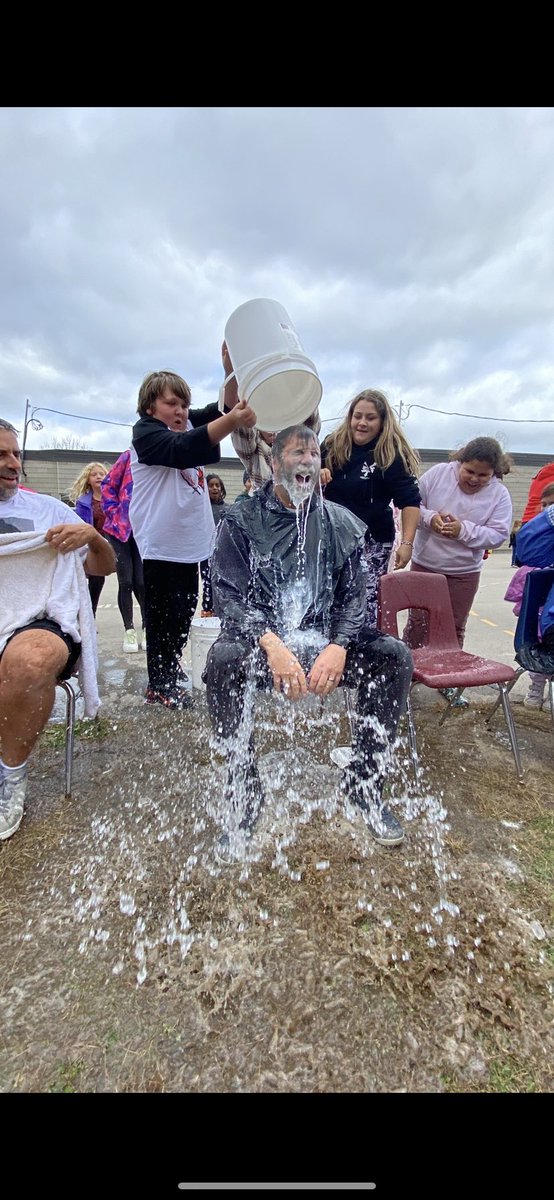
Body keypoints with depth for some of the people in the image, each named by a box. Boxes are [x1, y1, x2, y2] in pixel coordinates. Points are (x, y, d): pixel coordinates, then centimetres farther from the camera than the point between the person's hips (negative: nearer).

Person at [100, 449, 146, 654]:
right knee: (125, 583, 1)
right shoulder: (130, 456, -3)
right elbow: (108, 485, 1)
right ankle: (129, 631, 13)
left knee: (141, 583, -1)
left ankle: (146, 628, 17)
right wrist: (114, 514, -6)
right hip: (119, 529, -1)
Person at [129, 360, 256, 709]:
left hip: (191, 542, 8)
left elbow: (226, 404, 2)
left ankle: (172, 675, 30)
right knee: (165, 616, -2)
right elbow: (182, 449, -31)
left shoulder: (189, 423, 12)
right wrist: (232, 421, -42)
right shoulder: (146, 432, -10)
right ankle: (160, 685, 12)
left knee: (184, 615, 15)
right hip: (160, 545, -8)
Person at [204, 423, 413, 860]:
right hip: (261, 640, -2)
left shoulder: (342, 525, 9)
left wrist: (338, 647, -19)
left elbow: (353, 597, 3)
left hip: (324, 640, 3)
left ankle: (365, 783, 0)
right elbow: (227, 595, -8)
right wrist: (272, 646, -26)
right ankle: (245, 793, -12)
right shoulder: (242, 522, 2)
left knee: (395, 656, -19)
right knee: (223, 660, -34)